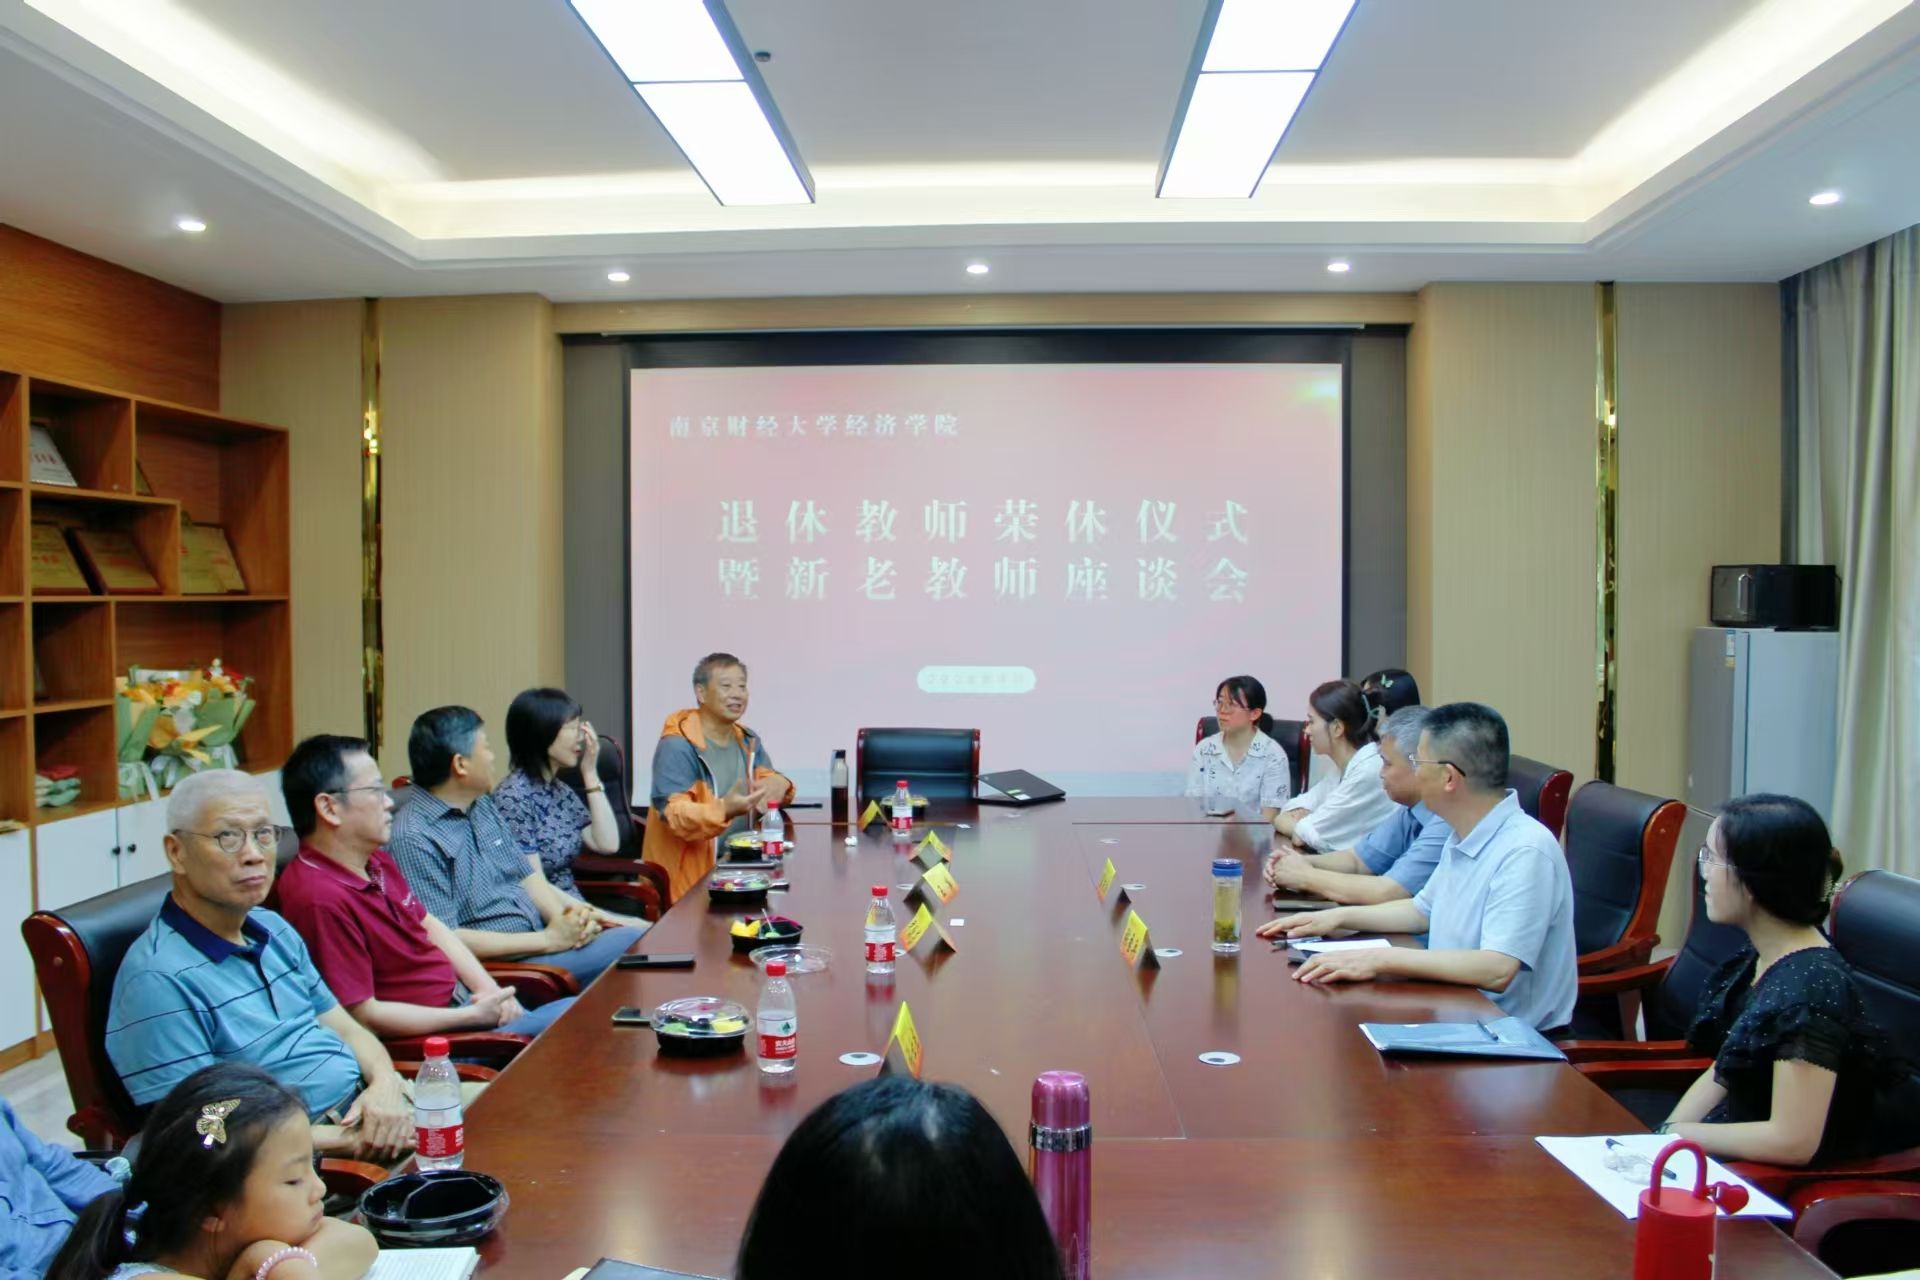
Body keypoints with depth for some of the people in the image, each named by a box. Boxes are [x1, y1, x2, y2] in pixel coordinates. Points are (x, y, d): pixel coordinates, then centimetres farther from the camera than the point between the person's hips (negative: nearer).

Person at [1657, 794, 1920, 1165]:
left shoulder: (1809, 987, -25)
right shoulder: (1763, 956, 2)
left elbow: (1793, 1141, -26)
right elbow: (1722, 1075, 11)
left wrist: (1677, 1133, -16)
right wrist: (1662, 1135, -2)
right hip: (1741, 1153, 8)